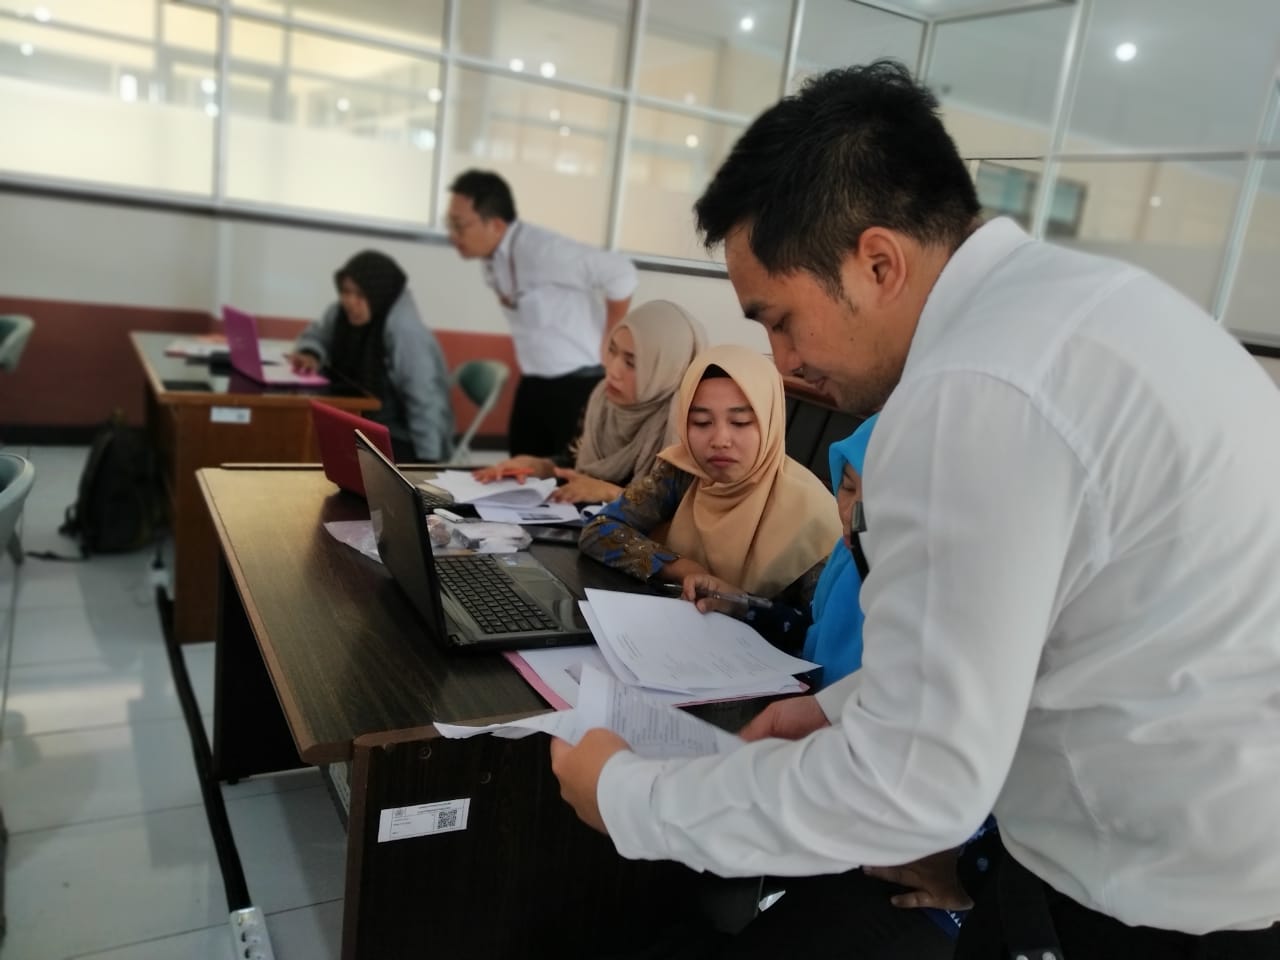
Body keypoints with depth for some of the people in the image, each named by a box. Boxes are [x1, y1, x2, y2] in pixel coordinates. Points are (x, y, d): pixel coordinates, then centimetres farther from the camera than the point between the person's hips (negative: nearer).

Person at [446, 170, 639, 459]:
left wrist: (608, 345, -14)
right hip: (534, 386, 8)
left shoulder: (542, 250, -22)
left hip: (581, 386, -8)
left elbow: (621, 274, -23)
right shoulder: (493, 259, 2)